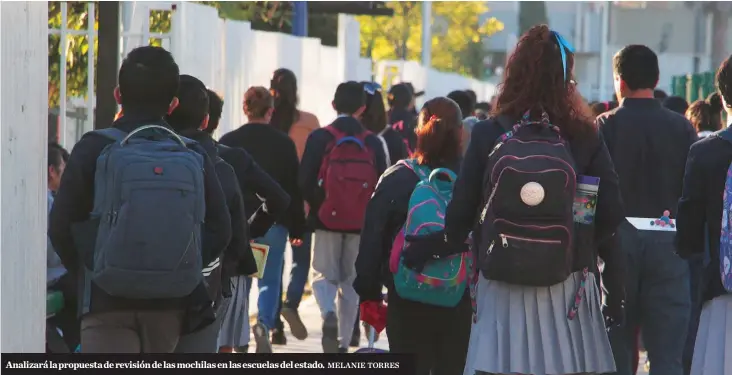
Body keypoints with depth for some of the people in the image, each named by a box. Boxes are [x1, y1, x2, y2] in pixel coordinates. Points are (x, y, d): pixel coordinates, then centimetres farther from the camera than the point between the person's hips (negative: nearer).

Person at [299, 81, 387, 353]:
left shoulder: (320, 138, -7)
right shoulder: (373, 143, -1)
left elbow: (305, 181, -9)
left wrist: (317, 207, 9)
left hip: (326, 220, -2)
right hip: (361, 225, 2)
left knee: (324, 275, 11)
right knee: (350, 282, 12)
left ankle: (328, 314, -18)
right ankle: (343, 343, 13)